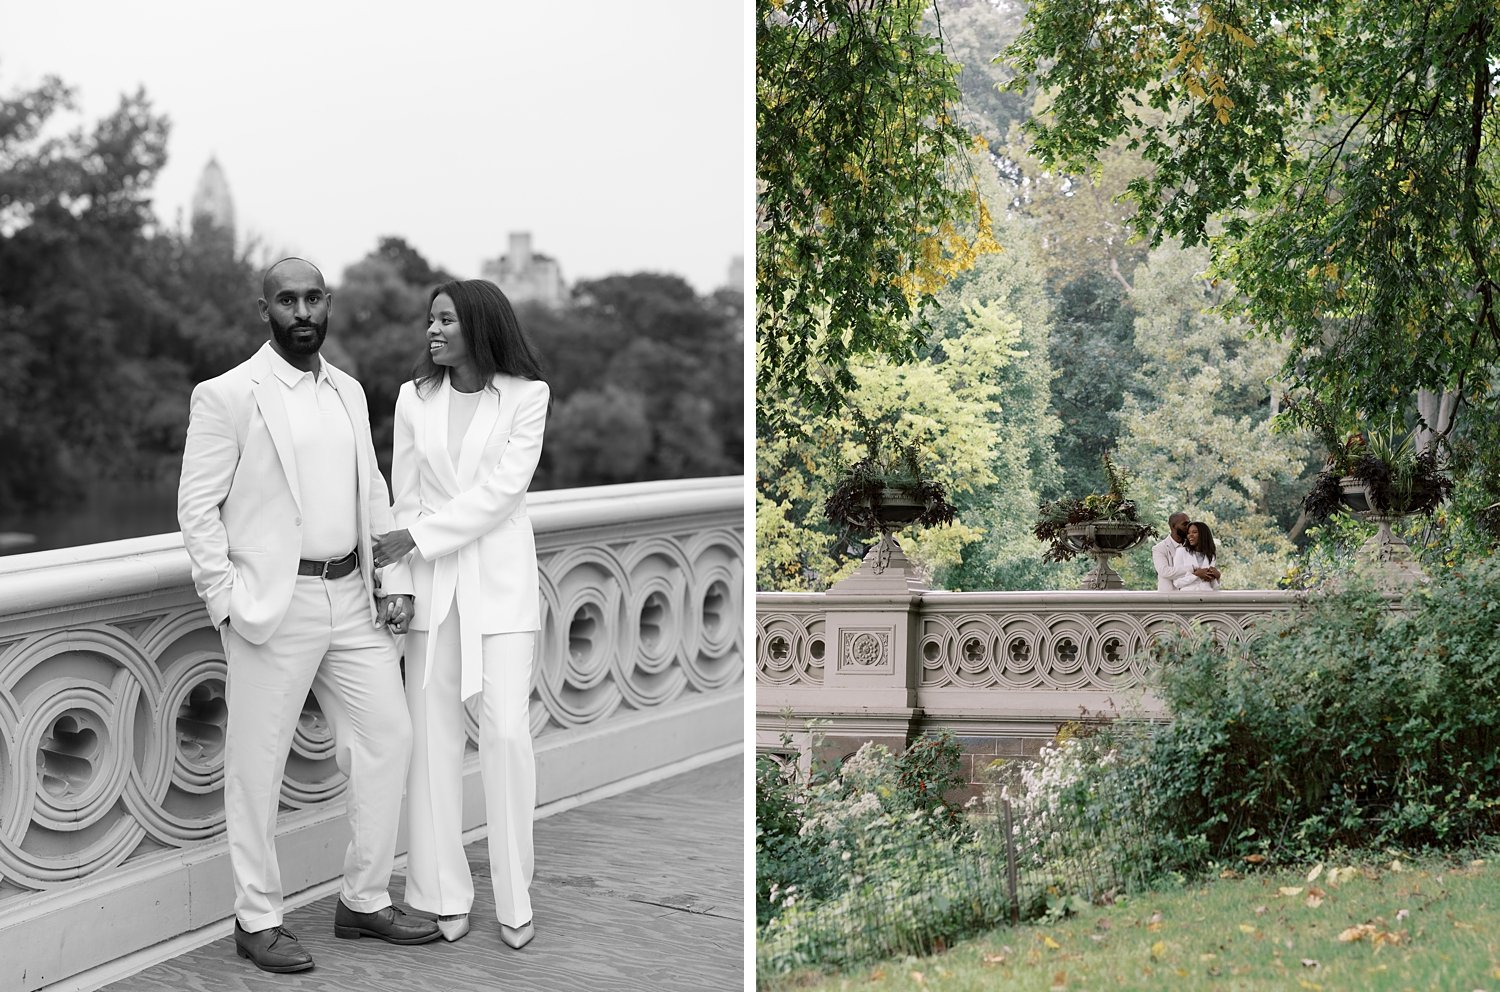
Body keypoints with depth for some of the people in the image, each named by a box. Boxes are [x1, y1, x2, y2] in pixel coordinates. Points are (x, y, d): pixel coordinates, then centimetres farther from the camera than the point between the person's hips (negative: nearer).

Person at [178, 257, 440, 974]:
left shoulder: (349, 393, 14)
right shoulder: (226, 396, -5)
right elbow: (197, 505, -6)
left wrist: (394, 579, 8)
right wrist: (227, 600, -13)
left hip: (352, 597, 6)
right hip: (274, 604, -6)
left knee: (387, 738, 8)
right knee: (257, 766, 1)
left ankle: (364, 900, 21)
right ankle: (257, 920, 15)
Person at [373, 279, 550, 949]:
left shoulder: (527, 395, -3)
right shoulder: (414, 398, 6)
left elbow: (502, 489, -10)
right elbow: (405, 496, 6)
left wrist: (416, 538, -14)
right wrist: (402, 585, -1)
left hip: (499, 577, -3)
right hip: (430, 578, 3)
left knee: (507, 730, -8)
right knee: (434, 733, 2)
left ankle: (514, 898, 3)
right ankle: (444, 893, 11)